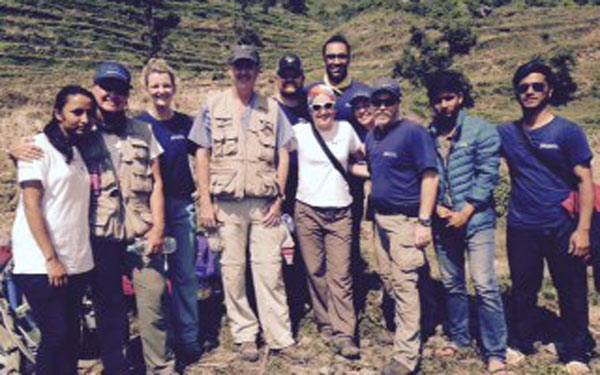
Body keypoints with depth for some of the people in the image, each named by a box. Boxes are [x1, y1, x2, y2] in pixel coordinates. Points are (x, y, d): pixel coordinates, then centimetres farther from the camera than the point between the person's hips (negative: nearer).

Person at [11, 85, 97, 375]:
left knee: (71, 336, 10)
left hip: (77, 263, 7)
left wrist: (83, 255, 6)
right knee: (56, 336, -4)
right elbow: (31, 206, -12)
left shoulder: (78, 151, 13)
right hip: (42, 265, -6)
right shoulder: (38, 147, -6)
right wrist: (51, 259, -16)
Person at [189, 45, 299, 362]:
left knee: (269, 270, 2)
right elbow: (202, 155, 4)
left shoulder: (272, 109, 9)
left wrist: (278, 198, 0)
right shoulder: (213, 106, 6)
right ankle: (245, 335, 19)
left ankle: (279, 337, 11)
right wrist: (205, 202, -3)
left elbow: (283, 155, 8)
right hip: (227, 202, 0)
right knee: (232, 270, 6)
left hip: (264, 203, 0)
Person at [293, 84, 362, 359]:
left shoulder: (346, 130, 6)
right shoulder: (299, 132, -2)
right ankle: (325, 324, 22)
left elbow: (361, 153, 24)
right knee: (315, 272, 6)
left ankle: (344, 334, 0)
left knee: (340, 274, -4)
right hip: (308, 210, 0)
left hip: (340, 212, 1)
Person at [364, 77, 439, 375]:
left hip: (405, 219, -8)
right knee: (388, 281, 17)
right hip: (380, 217, 8)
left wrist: (424, 222, -19)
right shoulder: (372, 135, 11)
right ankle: (402, 329, 37)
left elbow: (430, 177, -16)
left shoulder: (413, 133, -12)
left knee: (404, 285, -6)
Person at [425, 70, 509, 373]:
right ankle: (459, 338, 31)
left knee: (485, 286, -5)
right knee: (452, 285, 14)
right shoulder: (427, 135, 5)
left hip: (475, 220, -4)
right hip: (443, 222, 4)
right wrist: (437, 208, -6)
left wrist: (465, 212, -13)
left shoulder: (481, 131, -4)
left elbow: (487, 176, -9)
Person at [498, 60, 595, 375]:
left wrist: (583, 229, -14)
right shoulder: (506, 133, 4)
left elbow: (585, 181, -6)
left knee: (572, 293, 7)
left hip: (562, 228, -2)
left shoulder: (567, 131, -4)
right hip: (521, 229, 3)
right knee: (523, 291, 14)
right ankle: (521, 345, 32)